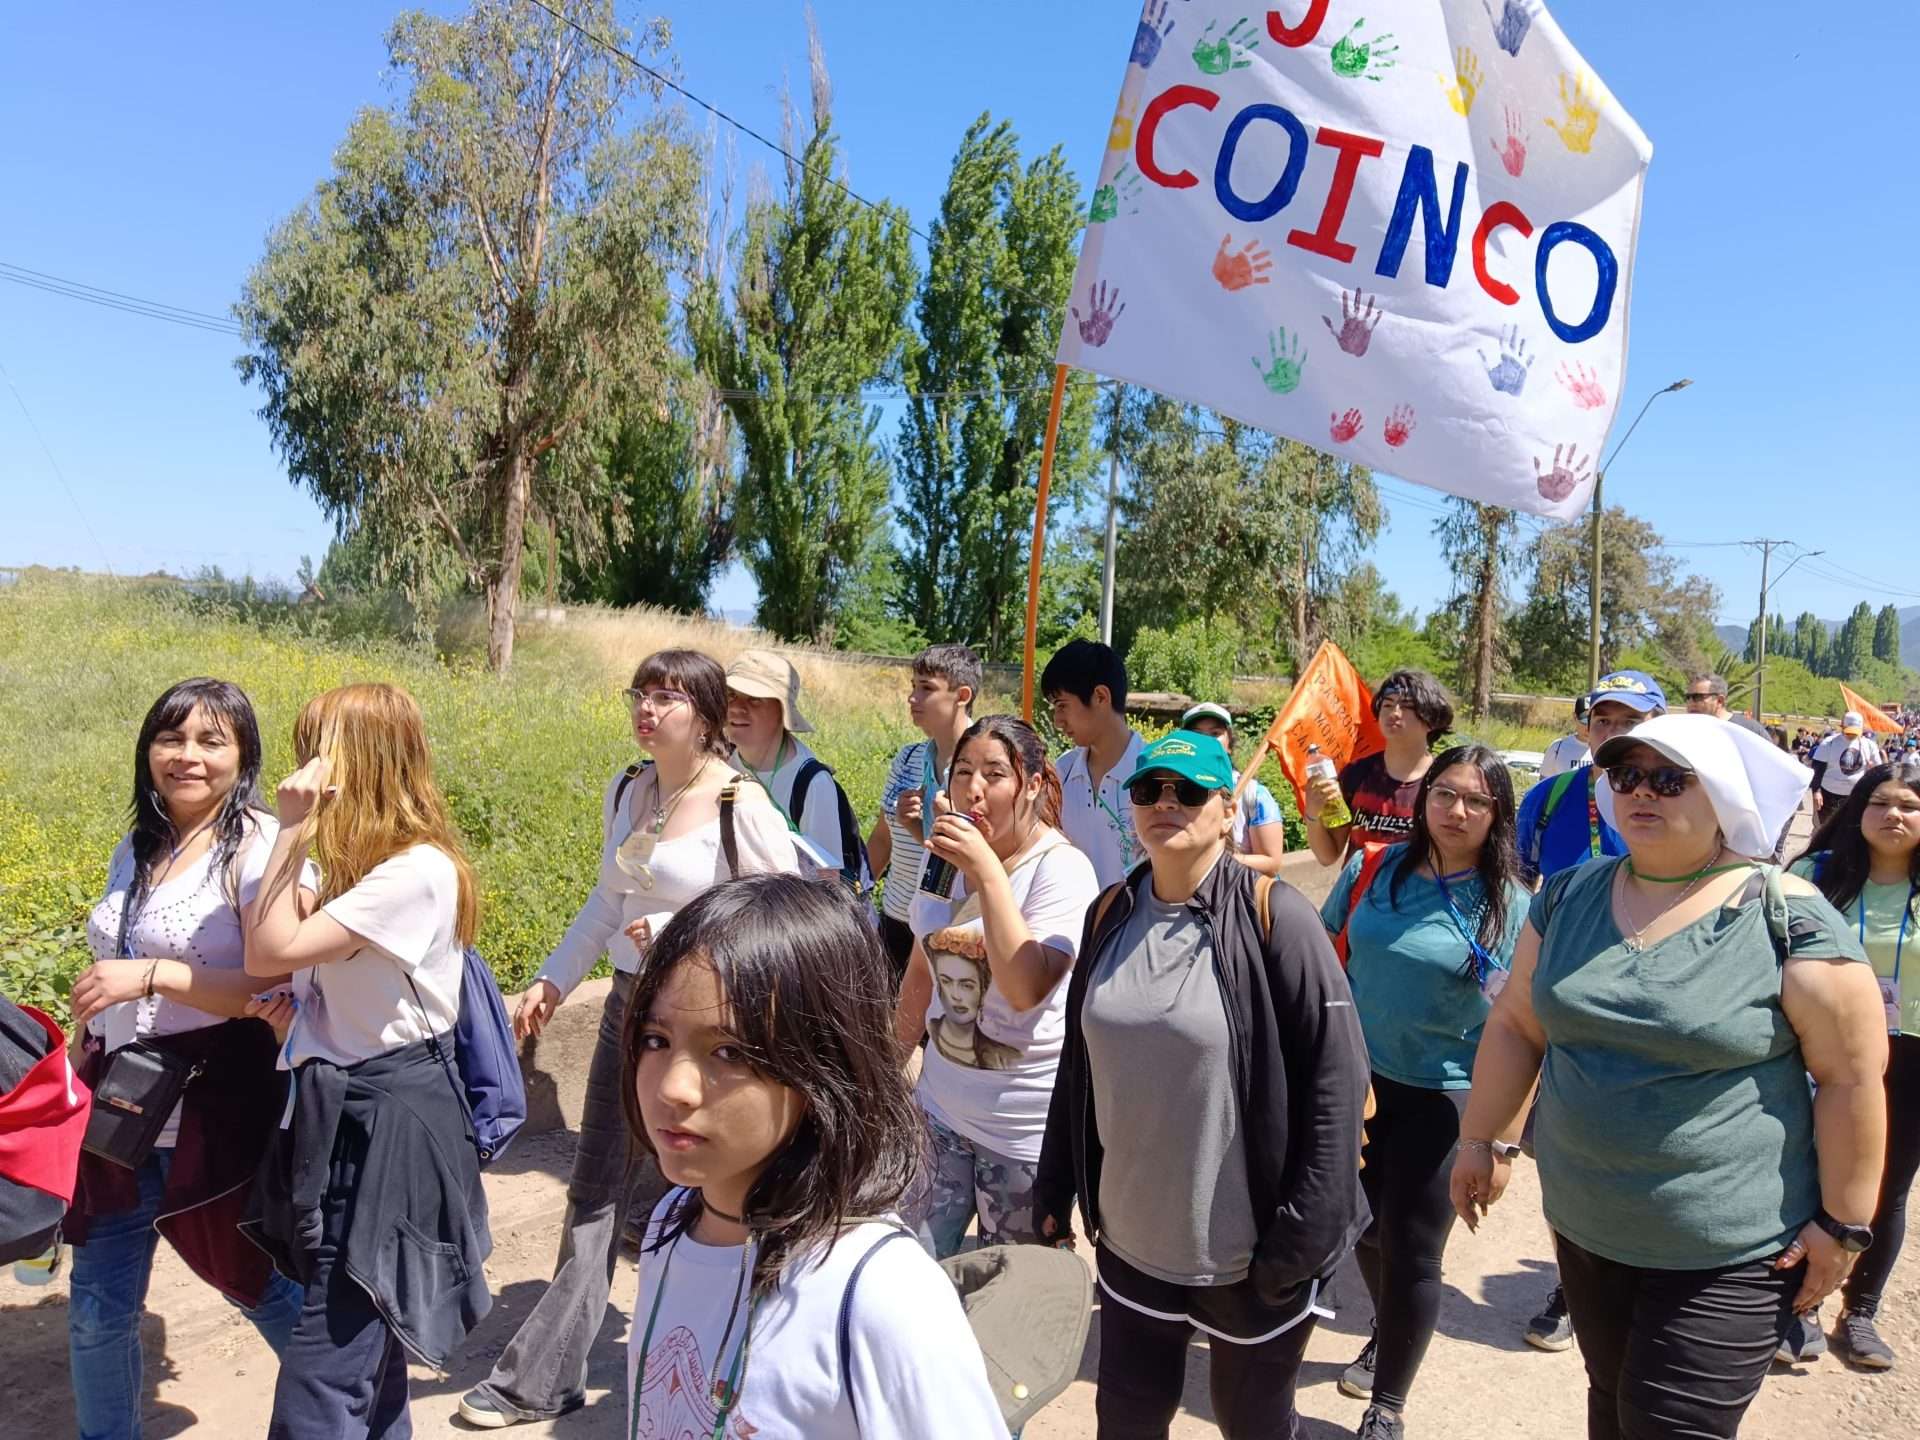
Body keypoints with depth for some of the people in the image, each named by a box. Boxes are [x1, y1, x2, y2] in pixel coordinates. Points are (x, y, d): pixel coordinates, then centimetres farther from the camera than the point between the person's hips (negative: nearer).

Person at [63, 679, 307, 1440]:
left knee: (262, 1284, 12)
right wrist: (85, 1076, 17)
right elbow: (110, 983, 19)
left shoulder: (261, 847, -14)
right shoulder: (135, 849, 9)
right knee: (97, 1305, 14)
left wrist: (153, 975, -26)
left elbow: (282, 989, -21)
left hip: (218, 1114, -6)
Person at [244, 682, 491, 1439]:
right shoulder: (365, 866, 11)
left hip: (390, 1126, -10)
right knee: (365, 1355, 21)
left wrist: (293, 830, -19)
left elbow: (270, 954, -21)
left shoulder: (418, 872, -20)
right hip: (346, 1116, 10)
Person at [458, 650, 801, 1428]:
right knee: (596, 1189, 13)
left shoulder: (742, 804, -17)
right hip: (629, 1005, 6)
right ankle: (543, 1378, 25)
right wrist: (553, 979, 13)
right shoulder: (625, 790, 4)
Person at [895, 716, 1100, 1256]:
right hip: (941, 1107, 5)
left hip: (1025, 1130, -5)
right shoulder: (945, 856, 2)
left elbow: (1027, 988, -29)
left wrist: (988, 872, -30)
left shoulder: (1061, 868, -17)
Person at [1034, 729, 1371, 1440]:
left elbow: (1335, 1075, -16)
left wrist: (1305, 1234, -16)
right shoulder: (1112, 912, 0)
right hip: (1130, 1240, 4)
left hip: (1250, 1251, -4)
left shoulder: (1272, 915, -16)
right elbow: (1079, 1064, 7)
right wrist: (1057, 1189, 9)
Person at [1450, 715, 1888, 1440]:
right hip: (1583, 1226, 5)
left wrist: (1842, 1224, -8)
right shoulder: (1568, 897, 0)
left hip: (1730, 1250, -4)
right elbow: (1516, 1024, 7)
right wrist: (1482, 1140, 9)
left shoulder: (1788, 917, -14)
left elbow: (1853, 1077, -11)